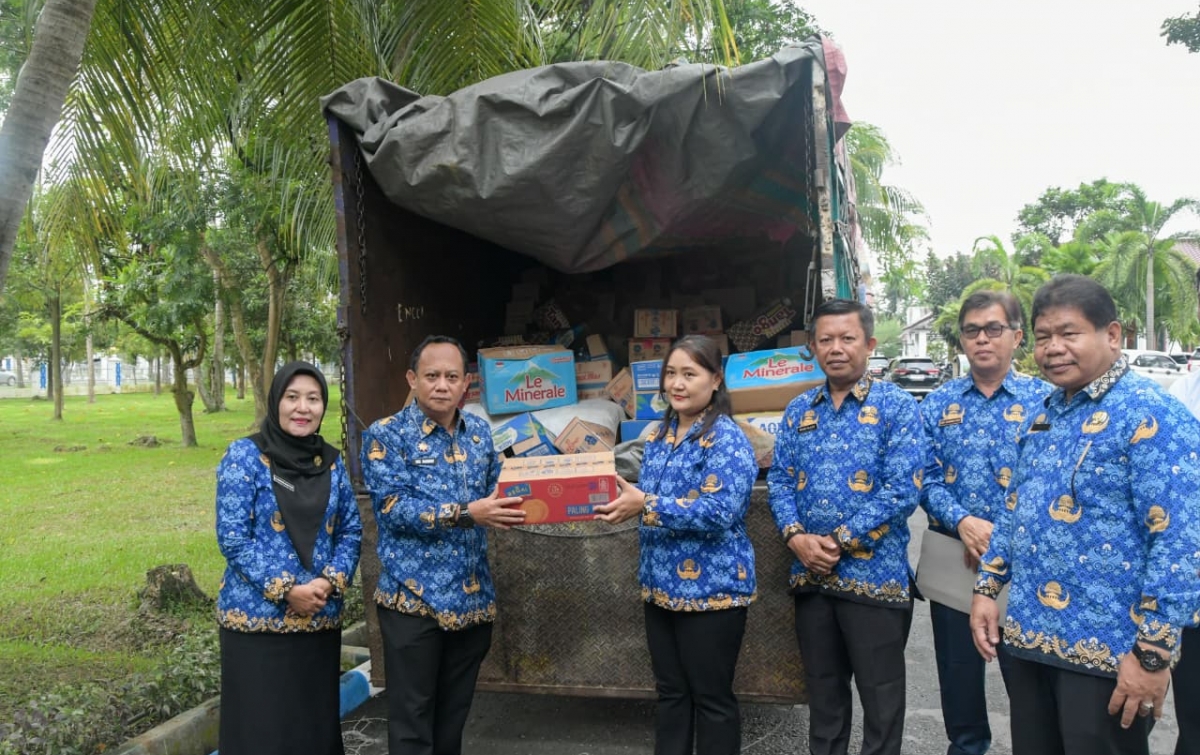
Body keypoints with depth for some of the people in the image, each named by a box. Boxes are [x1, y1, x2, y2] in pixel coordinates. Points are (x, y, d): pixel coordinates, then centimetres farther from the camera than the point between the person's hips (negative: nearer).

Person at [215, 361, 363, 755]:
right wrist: (286, 589, -16)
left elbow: (351, 531, 8)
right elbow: (232, 537, -11)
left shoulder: (332, 462, 8)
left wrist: (330, 581, -10)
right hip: (258, 619, -4)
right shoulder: (244, 455, -6)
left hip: (320, 620, 4)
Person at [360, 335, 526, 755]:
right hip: (414, 598, -4)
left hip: (473, 597, 5)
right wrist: (465, 514, -27)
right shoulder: (386, 435, -7)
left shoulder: (479, 432, 8)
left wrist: (514, 506, -8)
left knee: (454, 714, 17)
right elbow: (393, 508, -17)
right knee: (412, 721, 5)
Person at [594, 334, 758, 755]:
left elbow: (719, 512, -25)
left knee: (711, 698, 7)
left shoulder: (726, 438, -15)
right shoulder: (659, 435, 9)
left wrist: (646, 506, -27)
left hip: (711, 589, -7)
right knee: (670, 692, 18)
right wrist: (621, 503, -4)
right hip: (661, 585, 8)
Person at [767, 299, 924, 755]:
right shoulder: (799, 411, 9)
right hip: (810, 576, 4)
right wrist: (796, 537, -12)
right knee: (822, 690, 18)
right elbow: (779, 480, 6)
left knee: (880, 696, 10)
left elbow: (902, 490, -15)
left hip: (875, 575, -4)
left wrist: (838, 541, -16)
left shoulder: (897, 407, -6)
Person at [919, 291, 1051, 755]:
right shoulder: (938, 404, 6)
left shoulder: (1045, 400, -2)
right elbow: (925, 478, 1)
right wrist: (963, 523, -17)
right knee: (958, 673, 16)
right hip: (953, 560, 3)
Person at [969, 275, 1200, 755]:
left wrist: (1153, 653, -21)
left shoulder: (1151, 415, -14)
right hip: (1028, 636, 7)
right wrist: (987, 588, 11)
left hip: (1108, 650, -7)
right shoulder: (1043, 415, 10)